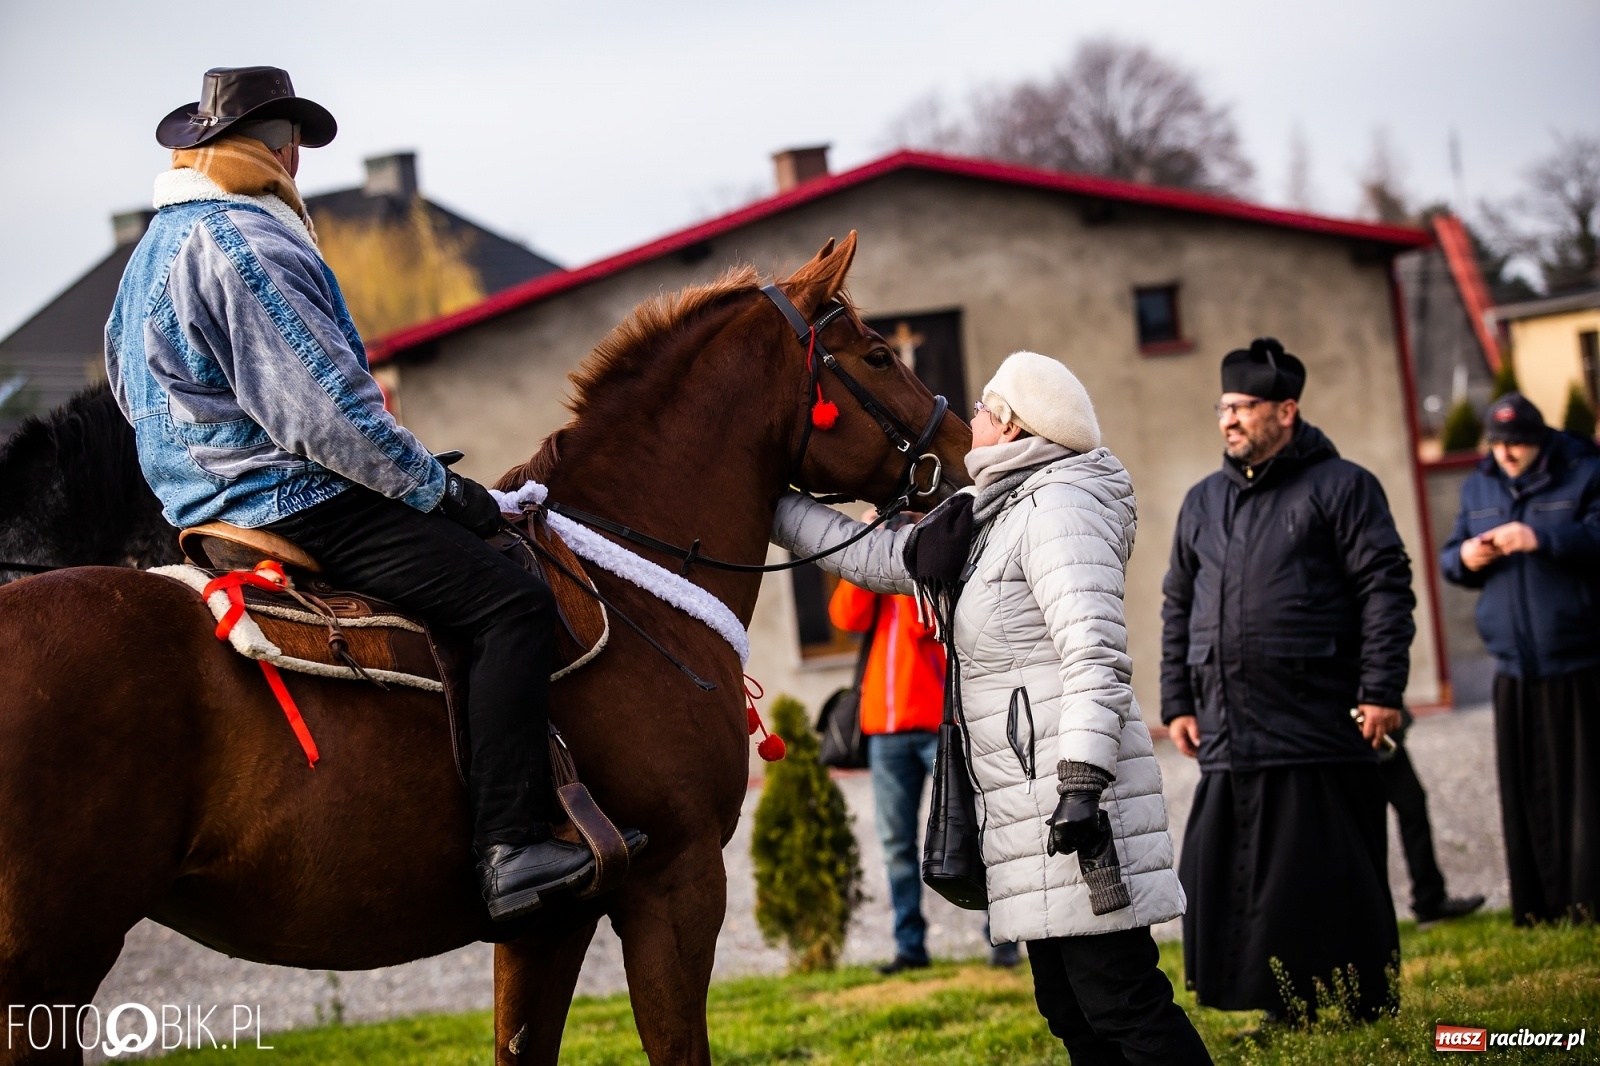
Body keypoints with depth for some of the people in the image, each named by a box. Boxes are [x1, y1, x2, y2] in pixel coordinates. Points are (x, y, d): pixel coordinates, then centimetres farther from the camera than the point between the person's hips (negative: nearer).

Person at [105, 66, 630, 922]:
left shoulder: (156, 249, 18)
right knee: (513, 603, -17)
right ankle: (513, 848, -27)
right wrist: (437, 487, -9)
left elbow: (133, 388, 29)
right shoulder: (248, 245, -15)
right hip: (298, 504, -11)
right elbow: (325, 410, -21)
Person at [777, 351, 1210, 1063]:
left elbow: (1095, 656, -20)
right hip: (1033, 807, 10)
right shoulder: (993, 521, 19)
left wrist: (1081, 782, -27)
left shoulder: (1057, 507, -11)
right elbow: (877, 558, 28)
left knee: (1120, 1003, -12)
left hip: (1074, 794, -10)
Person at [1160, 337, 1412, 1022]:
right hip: (1229, 736, 6)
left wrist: (1380, 690, -13)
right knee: (1227, 875, 3)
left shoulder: (1340, 487, 0)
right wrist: (1177, 702, 14)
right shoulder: (1203, 503, 17)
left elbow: (1386, 589, -6)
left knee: (1335, 874, -2)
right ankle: (1282, 1005, 12)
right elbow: (1178, 608, 21)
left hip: (1320, 731, -6)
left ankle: (1367, 1005, 9)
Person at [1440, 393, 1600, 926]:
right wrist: (1464, 557, -4)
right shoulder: (1478, 487, 15)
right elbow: (1450, 557, 19)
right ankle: (1541, 908, 10)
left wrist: (1541, 539, -23)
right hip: (1516, 669, 5)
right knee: (1526, 792, 5)